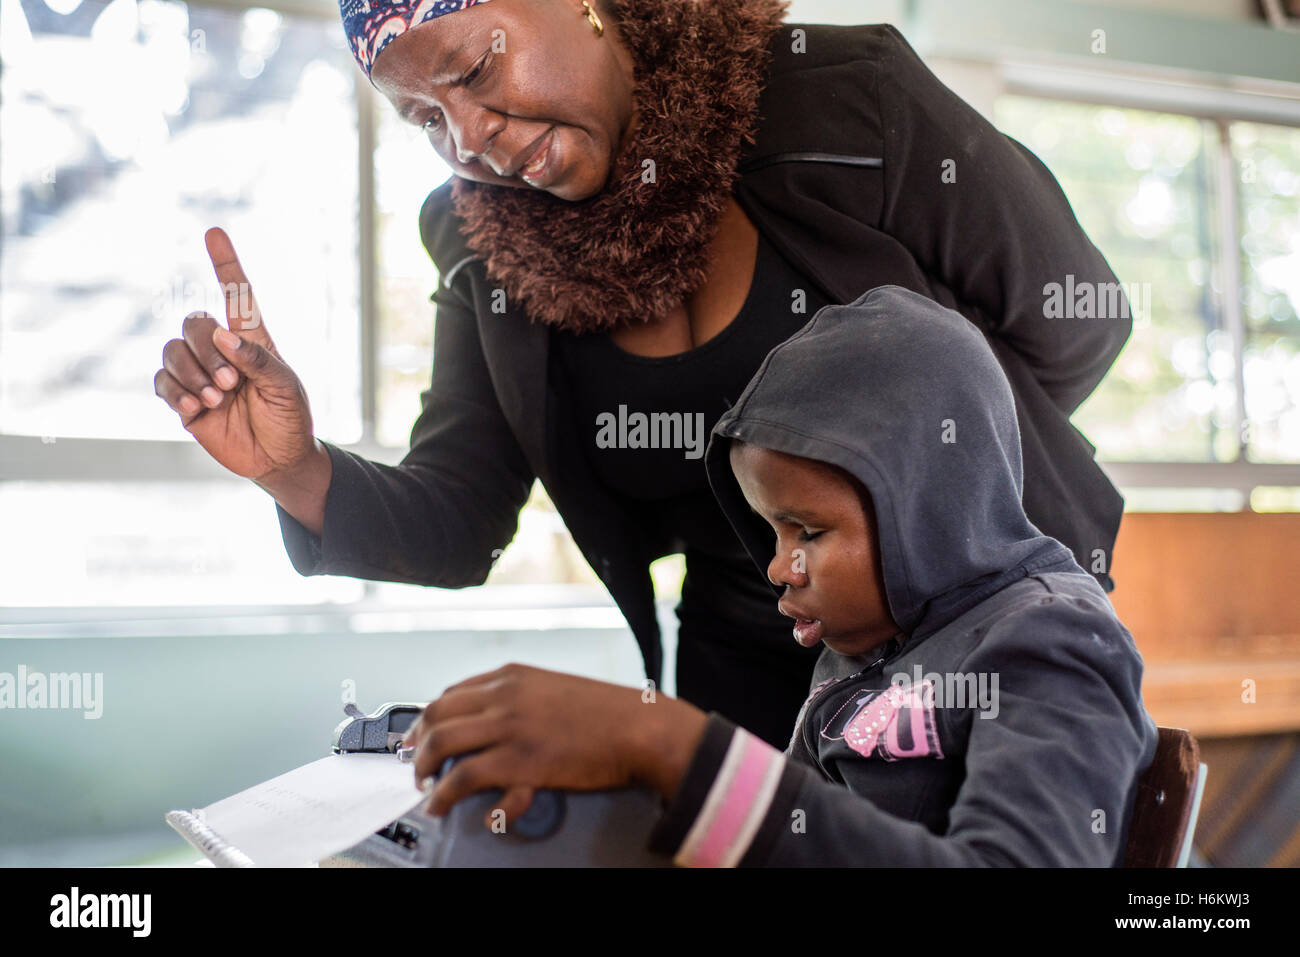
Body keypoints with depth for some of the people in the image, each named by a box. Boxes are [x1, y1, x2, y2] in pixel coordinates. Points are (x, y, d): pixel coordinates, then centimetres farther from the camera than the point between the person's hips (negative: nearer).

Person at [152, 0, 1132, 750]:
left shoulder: (851, 101, -19)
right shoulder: (486, 252, -7)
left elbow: (1073, 331, -10)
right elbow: (455, 532, -4)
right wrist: (300, 471, -23)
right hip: (745, 666, 3)